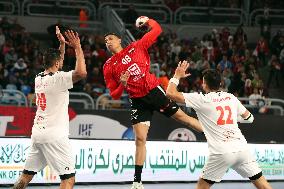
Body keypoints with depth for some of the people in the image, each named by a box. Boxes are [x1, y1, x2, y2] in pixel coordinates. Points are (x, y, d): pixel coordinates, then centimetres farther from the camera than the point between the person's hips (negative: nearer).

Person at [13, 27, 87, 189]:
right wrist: (77, 47, -16)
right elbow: (81, 73, -27)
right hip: (55, 134, -8)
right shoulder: (57, 79, -12)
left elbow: (56, 65, 33)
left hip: (37, 132, 8)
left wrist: (62, 44, 31)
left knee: (26, 176, 14)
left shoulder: (38, 78, 12)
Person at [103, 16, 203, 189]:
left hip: (154, 91, -1)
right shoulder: (109, 66, 4)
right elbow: (114, 95, 4)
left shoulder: (136, 47, 1)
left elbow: (157, 30, 6)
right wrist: (122, 85, -13)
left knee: (183, 117, 1)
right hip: (138, 101, 1)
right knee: (140, 139, -3)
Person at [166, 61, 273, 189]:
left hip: (222, 153, -3)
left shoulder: (202, 99, 1)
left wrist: (177, 75, 16)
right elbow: (249, 118, 24)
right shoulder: (231, 97, 14)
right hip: (242, 148, 4)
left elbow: (170, 93, 0)